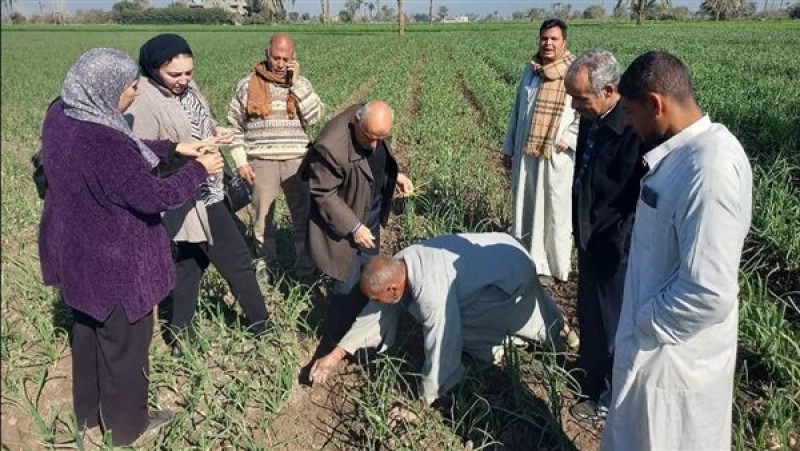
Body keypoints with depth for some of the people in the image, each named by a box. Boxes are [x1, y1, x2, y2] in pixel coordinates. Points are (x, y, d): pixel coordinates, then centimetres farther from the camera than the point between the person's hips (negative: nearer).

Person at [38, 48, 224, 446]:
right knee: (124, 341, 13)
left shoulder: (60, 115, -5)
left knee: (87, 330, 26)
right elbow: (155, 197, -25)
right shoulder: (102, 141, -34)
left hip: (76, 251, 9)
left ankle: (88, 413, 47)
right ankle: (126, 425, 35)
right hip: (113, 262, -9)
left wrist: (174, 148, 2)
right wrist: (198, 170, -11)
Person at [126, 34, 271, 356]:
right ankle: (262, 327, 18)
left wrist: (215, 131, -3)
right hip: (192, 199, -9)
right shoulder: (144, 104, -22)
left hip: (205, 192, 9)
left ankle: (179, 331, 32)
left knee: (190, 259, 18)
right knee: (237, 261, 1)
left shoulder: (186, 87, 3)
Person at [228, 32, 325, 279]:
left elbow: (315, 116, -11)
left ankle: (305, 266, 21)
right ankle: (265, 265, 26)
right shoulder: (247, 85, 1)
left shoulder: (302, 84, 5)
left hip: (296, 161, 1)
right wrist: (241, 162, -3)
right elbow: (234, 126, 4)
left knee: (304, 215, 7)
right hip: (262, 162, -1)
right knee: (263, 217, 10)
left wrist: (296, 83, -12)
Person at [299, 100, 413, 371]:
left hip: (371, 209, 8)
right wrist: (353, 227, -25)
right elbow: (323, 194, -25)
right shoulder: (331, 147, -35)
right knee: (349, 283, -5)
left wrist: (395, 175, -2)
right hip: (346, 218, -8)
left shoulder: (376, 128, -11)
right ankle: (332, 344, 10)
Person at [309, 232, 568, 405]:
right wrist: (337, 354, -5)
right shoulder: (397, 267, -12)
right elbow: (378, 312, -1)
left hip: (513, 272, -8)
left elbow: (441, 350, -33)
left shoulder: (431, 291, -39)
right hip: (494, 254, 8)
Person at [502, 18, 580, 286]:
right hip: (526, 153, 5)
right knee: (525, 208, 10)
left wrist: (567, 140, -18)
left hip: (557, 156, -5)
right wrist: (508, 148, 15)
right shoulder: (530, 70, 10)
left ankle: (554, 267, 15)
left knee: (555, 211, 3)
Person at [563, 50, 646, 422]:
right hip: (590, 238, 8)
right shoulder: (591, 120, -2)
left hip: (616, 247, -8)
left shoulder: (637, 128, -28)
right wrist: (580, 228, 13)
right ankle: (591, 364, 52)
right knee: (589, 311, 27)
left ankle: (608, 399, 31)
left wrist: (621, 242, -19)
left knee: (611, 321, 10)